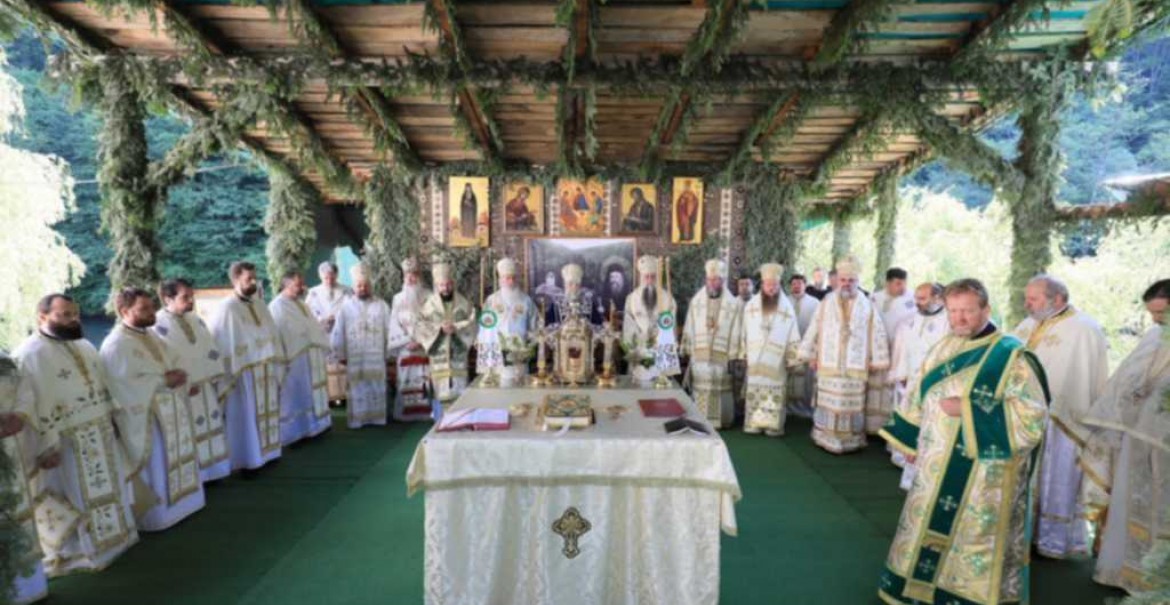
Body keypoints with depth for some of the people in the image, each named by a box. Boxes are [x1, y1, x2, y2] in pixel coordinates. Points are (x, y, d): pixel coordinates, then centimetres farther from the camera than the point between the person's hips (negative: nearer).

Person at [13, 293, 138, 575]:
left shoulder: (84, 346, 9)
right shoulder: (29, 354, -16)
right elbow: (28, 406, -20)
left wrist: (113, 419, 14)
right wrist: (46, 447, -22)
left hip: (100, 437, 8)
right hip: (65, 445, -7)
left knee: (104, 490, 19)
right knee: (76, 498, 6)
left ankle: (110, 536, 35)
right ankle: (76, 552, 22)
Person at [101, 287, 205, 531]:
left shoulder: (151, 335, 11)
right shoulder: (116, 345, -16)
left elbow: (174, 363, 15)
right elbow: (126, 386, -24)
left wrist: (178, 375, -7)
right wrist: (163, 380, -20)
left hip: (171, 415, 9)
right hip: (146, 420, -8)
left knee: (175, 463, 18)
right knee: (156, 469, 3)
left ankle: (178, 503, 31)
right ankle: (157, 515, 16)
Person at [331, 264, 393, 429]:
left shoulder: (382, 305, 2)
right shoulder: (346, 307, 2)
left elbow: (389, 331, 3)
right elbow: (338, 333, 4)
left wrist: (389, 353, 2)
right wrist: (341, 355, 2)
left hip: (376, 358, 1)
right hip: (354, 359, 0)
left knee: (377, 390, 6)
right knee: (357, 391, 2)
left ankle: (377, 418, 14)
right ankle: (357, 420, 9)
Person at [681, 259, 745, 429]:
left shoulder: (734, 304, -4)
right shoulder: (696, 301, 5)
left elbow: (737, 333, -4)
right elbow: (689, 329, 8)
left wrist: (737, 358, -7)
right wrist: (687, 351, 7)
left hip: (722, 359, -2)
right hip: (699, 358, 2)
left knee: (721, 395, 2)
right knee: (700, 395, 6)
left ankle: (720, 420, 17)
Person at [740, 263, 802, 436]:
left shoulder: (787, 308, 0)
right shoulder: (751, 306, 2)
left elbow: (793, 336, 1)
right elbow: (745, 333, 7)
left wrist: (792, 358, -2)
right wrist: (744, 353, 7)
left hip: (777, 361, -1)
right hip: (755, 360, 1)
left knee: (776, 392, 0)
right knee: (754, 391, 2)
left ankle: (773, 425, 8)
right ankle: (754, 423, 10)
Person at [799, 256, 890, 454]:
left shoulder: (867, 306, 3)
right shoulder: (826, 303, 3)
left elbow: (877, 333, 4)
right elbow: (814, 329, 5)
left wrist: (876, 361, 2)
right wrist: (811, 356, 5)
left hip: (856, 366, 0)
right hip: (829, 364, 0)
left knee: (853, 404, 5)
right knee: (828, 402, 5)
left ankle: (851, 440, 16)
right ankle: (826, 437, 16)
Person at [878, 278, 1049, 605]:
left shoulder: (1011, 356, -11)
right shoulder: (942, 350, 6)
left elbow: (1033, 414, -18)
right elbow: (920, 400, 14)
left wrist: (967, 410, -22)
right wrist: (912, 442, 12)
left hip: (982, 473, -6)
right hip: (937, 465, 6)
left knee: (973, 540, 5)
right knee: (928, 530, 17)